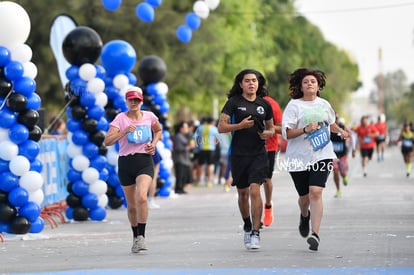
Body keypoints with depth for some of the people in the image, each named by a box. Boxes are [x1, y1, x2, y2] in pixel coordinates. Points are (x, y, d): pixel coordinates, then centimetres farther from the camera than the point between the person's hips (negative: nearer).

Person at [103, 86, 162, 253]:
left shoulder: (149, 116, 4)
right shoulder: (120, 118, -3)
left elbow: (158, 130, 27)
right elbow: (107, 141, -13)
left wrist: (153, 144, 8)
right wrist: (124, 131, -25)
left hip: (144, 161, 0)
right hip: (125, 163, 1)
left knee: (141, 196, -25)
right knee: (131, 205, 8)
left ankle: (141, 236, -20)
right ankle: (135, 237, 28)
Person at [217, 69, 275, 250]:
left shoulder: (264, 104, 8)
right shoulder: (233, 102, 1)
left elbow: (271, 128, 19)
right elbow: (221, 127, -3)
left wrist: (268, 133, -4)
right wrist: (240, 125, -16)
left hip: (259, 154, 0)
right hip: (238, 154, 0)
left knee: (255, 191, -15)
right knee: (243, 193, 11)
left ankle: (256, 233, -13)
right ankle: (247, 227, 33)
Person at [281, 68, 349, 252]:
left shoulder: (324, 104, 11)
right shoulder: (294, 105, -2)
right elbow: (286, 132, -10)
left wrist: (340, 131, 19)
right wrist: (305, 129, -22)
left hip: (321, 156, 1)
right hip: (298, 158, -1)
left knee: (315, 192, -18)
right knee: (304, 196, 9)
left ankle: (315, 234, -20)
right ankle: (304, 216, 46)